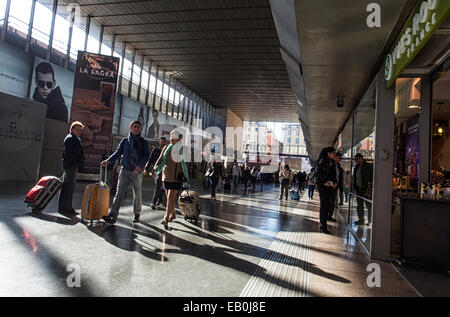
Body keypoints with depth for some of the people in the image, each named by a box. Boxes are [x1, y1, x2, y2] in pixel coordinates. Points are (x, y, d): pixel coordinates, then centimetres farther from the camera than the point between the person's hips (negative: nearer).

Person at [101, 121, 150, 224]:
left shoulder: (143, 142, 4)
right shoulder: (125, 141, 10)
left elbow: (146, 156, -5)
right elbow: (118, 153, 7)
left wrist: (140, 166, -21)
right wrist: (108, 161, -10)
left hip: (137, 172, -1)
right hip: (125, 170, 1)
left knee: (137, 195, 7)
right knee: (119, 193, -5)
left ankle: (137, 215, 23)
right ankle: (113, 215, -7)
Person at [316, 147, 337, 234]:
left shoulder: (332, 162, 15)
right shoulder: (323, 161, -8)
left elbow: (334, 174, 20)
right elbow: (319, 172, -14)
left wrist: (335, 182, 6)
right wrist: (324, 181, -19)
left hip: (330, 185, 7)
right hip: (323, 185, -7)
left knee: (331, 205, 5)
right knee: (324, 206, -3)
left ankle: (322, 223, 19)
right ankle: (323, 227, 4)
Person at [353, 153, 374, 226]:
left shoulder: (368, 166, -8)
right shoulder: (357, 167, 13)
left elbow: (370, 178, -12)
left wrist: (368, 188, -17)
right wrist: (354, 188, 10)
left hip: (366, 189, -7)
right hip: (358, 189, 7)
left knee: (369, 205, 0)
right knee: (359, 205, 10)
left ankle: (370, 221, 8)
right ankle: (361, 220, 19)